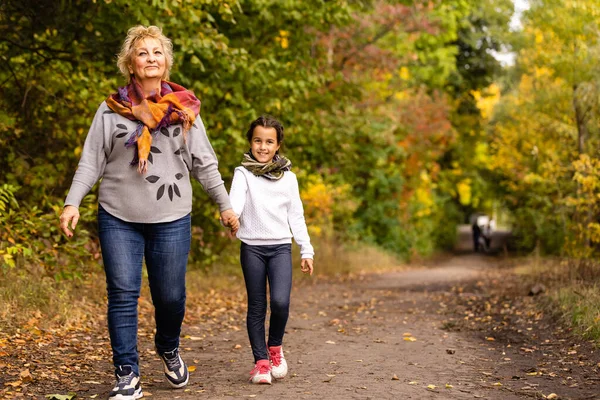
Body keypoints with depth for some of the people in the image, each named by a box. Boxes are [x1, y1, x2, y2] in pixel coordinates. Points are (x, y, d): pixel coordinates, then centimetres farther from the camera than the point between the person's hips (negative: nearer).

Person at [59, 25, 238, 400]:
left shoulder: (184, 109, 5)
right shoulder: (111, 110, 2)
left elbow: (204, 163, 9)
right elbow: (91, 161, 3)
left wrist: (225, 204, 9)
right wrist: (73, 202, -8)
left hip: (172, 219, 1)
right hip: (118, 218, 0)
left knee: (171, 296, 5)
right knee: (123, 295, -2)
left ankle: (169, 349, 35)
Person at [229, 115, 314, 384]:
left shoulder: (288, 177, 10)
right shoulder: (243, 174, 2)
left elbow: (296, 216, 13)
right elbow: (235, 202, -14)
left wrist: (306, 251, 9)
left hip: (281, 246, 1)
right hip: (252, 247, -1)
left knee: (280, 301, -16)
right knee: (257, 306, 3)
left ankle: (275, 347, 10)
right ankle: (261, 361, 13)